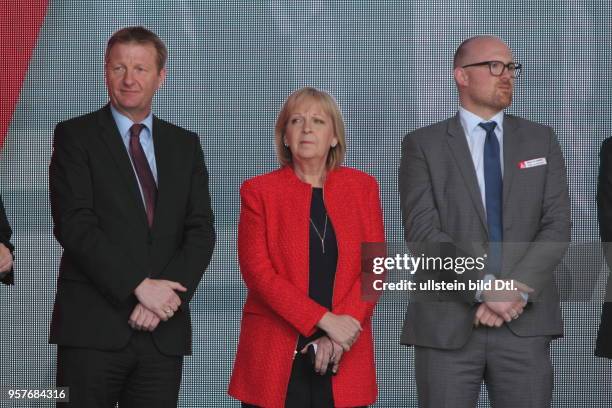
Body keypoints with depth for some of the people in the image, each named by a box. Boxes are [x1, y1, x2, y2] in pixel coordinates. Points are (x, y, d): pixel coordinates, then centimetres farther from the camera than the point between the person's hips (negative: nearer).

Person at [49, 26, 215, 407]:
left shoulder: (185, 144, 15)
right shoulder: (75, 136, 3)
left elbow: (201, 231, 6)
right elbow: (74, 225, -8)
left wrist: (166, 294, -10)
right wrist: (139, 286, -15)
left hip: (164, 331, 3)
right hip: (93, 327, -3)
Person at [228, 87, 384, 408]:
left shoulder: (363, 187, 8)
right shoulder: (259, 190, 2)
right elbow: (257, 271, -7)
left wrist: (337, 336, -11)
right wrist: (325, 320, -15)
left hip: (344, 359, 1)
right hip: (275, 357, -1)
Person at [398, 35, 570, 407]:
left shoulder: (541, 140, 12)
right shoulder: (423, 145, 4)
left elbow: (557, 225, 3)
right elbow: (422, 230, -6)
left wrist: (518, 289, -11)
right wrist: (485, 287, -16)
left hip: (525, 320, 2)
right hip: (447, 322, -2)